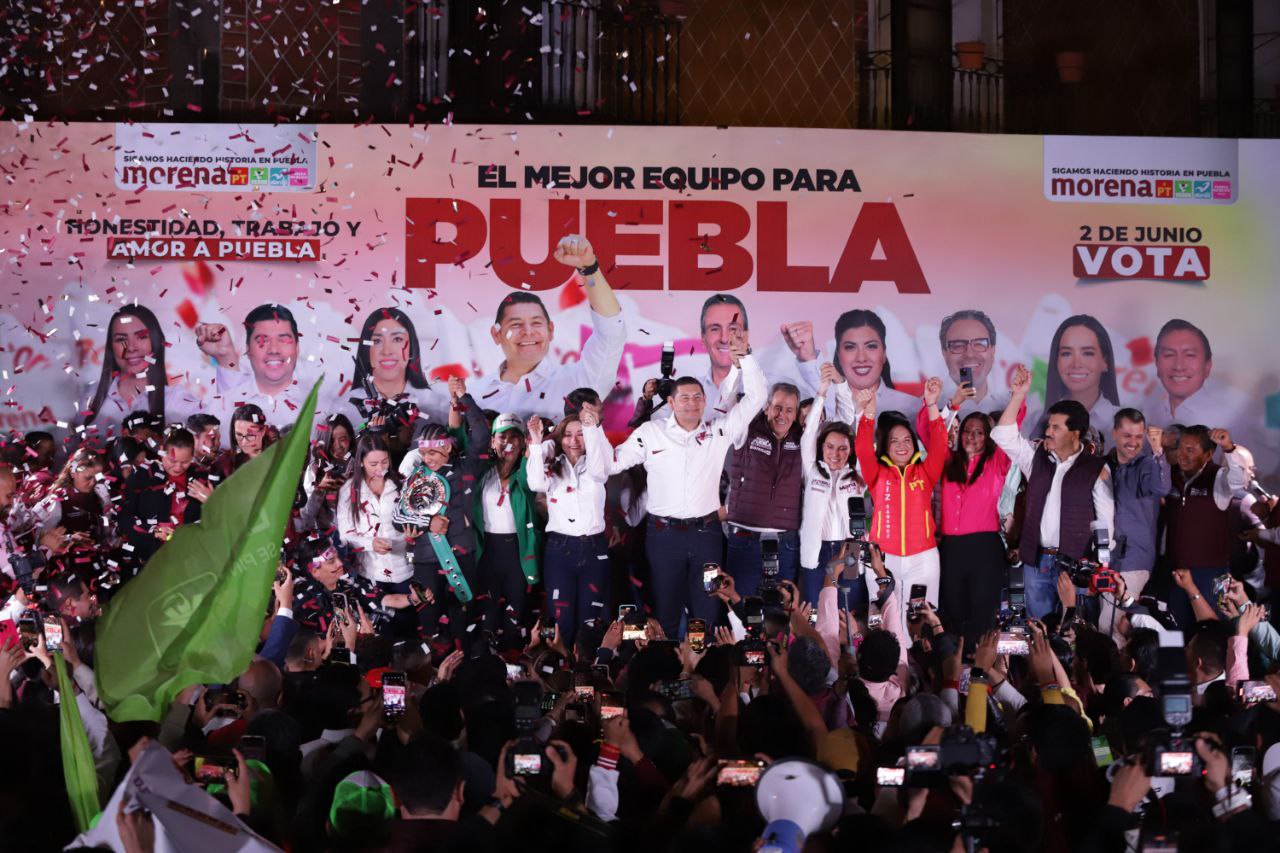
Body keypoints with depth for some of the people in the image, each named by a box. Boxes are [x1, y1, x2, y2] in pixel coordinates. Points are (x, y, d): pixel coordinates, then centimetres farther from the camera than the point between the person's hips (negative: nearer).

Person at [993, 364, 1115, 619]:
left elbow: (1107, 521, -4)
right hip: (1036, 561, 4)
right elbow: (1003, 435, 4)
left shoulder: (1096, 469, -4)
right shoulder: (1037, 458, 9)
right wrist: (1019, 396, -2)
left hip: (1076, 562, -4)